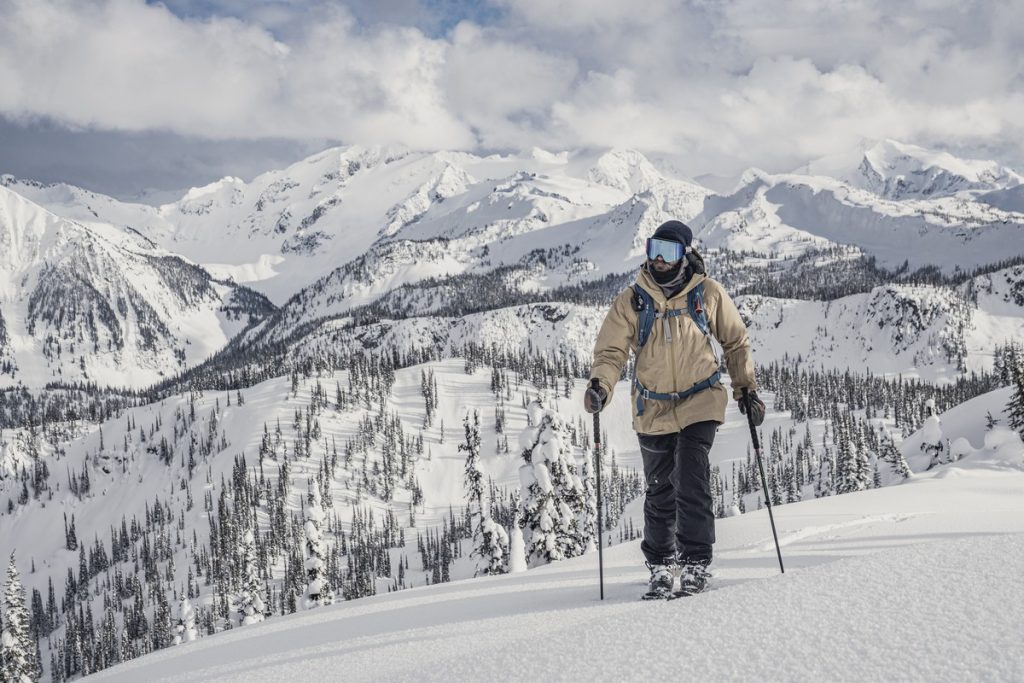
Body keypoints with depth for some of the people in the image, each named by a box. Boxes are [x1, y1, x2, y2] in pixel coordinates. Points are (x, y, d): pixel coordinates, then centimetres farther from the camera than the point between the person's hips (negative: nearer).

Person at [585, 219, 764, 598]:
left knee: (691, 483, -15)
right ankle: (661, 566, 24)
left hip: (699, 406, -2)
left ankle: (695, 563, -6)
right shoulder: (631, 301, -2)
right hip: (653, 410, 2)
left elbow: (736, 342, 10)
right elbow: (612, 350, -3)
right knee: (660, 491, 10)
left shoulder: (708, 294, -2)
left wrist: (746, 388, 9)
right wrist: (600, 386, -21)